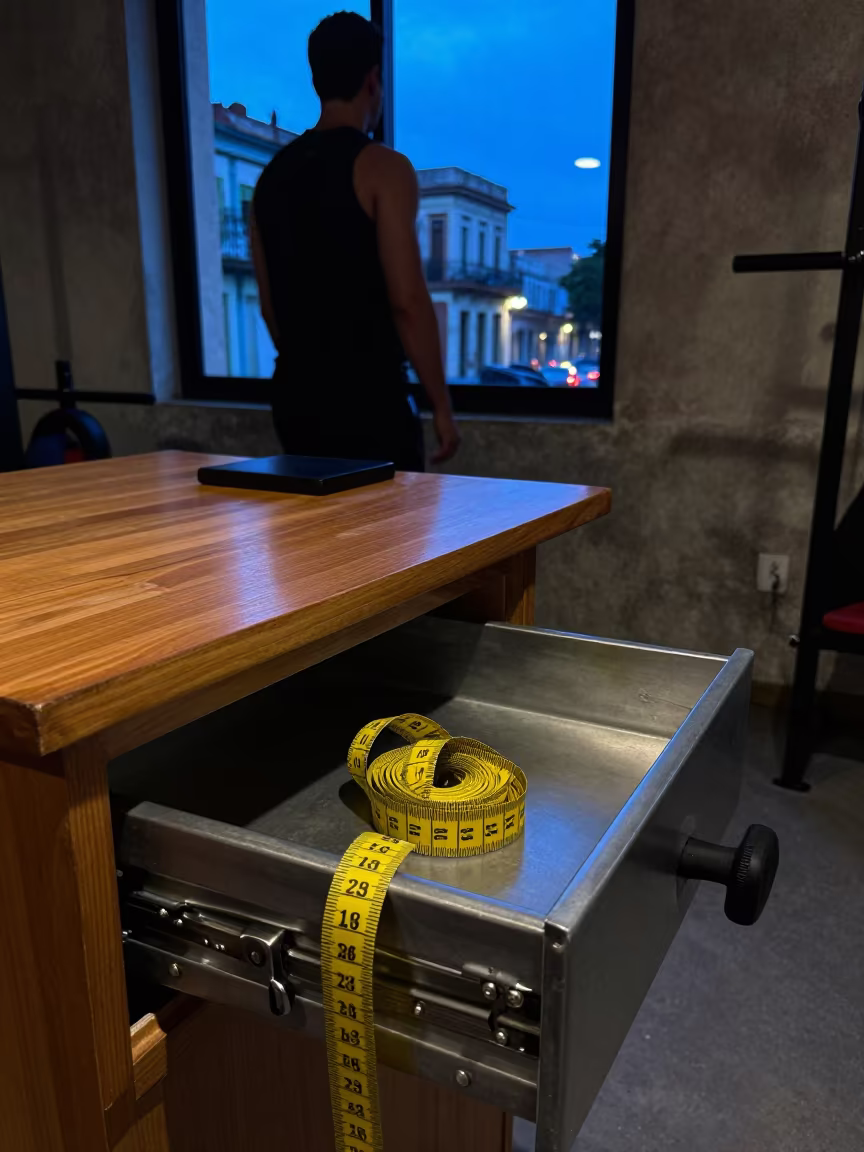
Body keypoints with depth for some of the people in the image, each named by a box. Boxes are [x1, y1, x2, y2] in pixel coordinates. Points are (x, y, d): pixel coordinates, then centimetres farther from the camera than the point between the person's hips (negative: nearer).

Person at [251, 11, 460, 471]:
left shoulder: (273, 174, 12)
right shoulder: (382, 168, -9)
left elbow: (269, 303, 16)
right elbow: (407, 301, -15)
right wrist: (441, 404, -8)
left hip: (296, 396, 7)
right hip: (368, 398, -7)